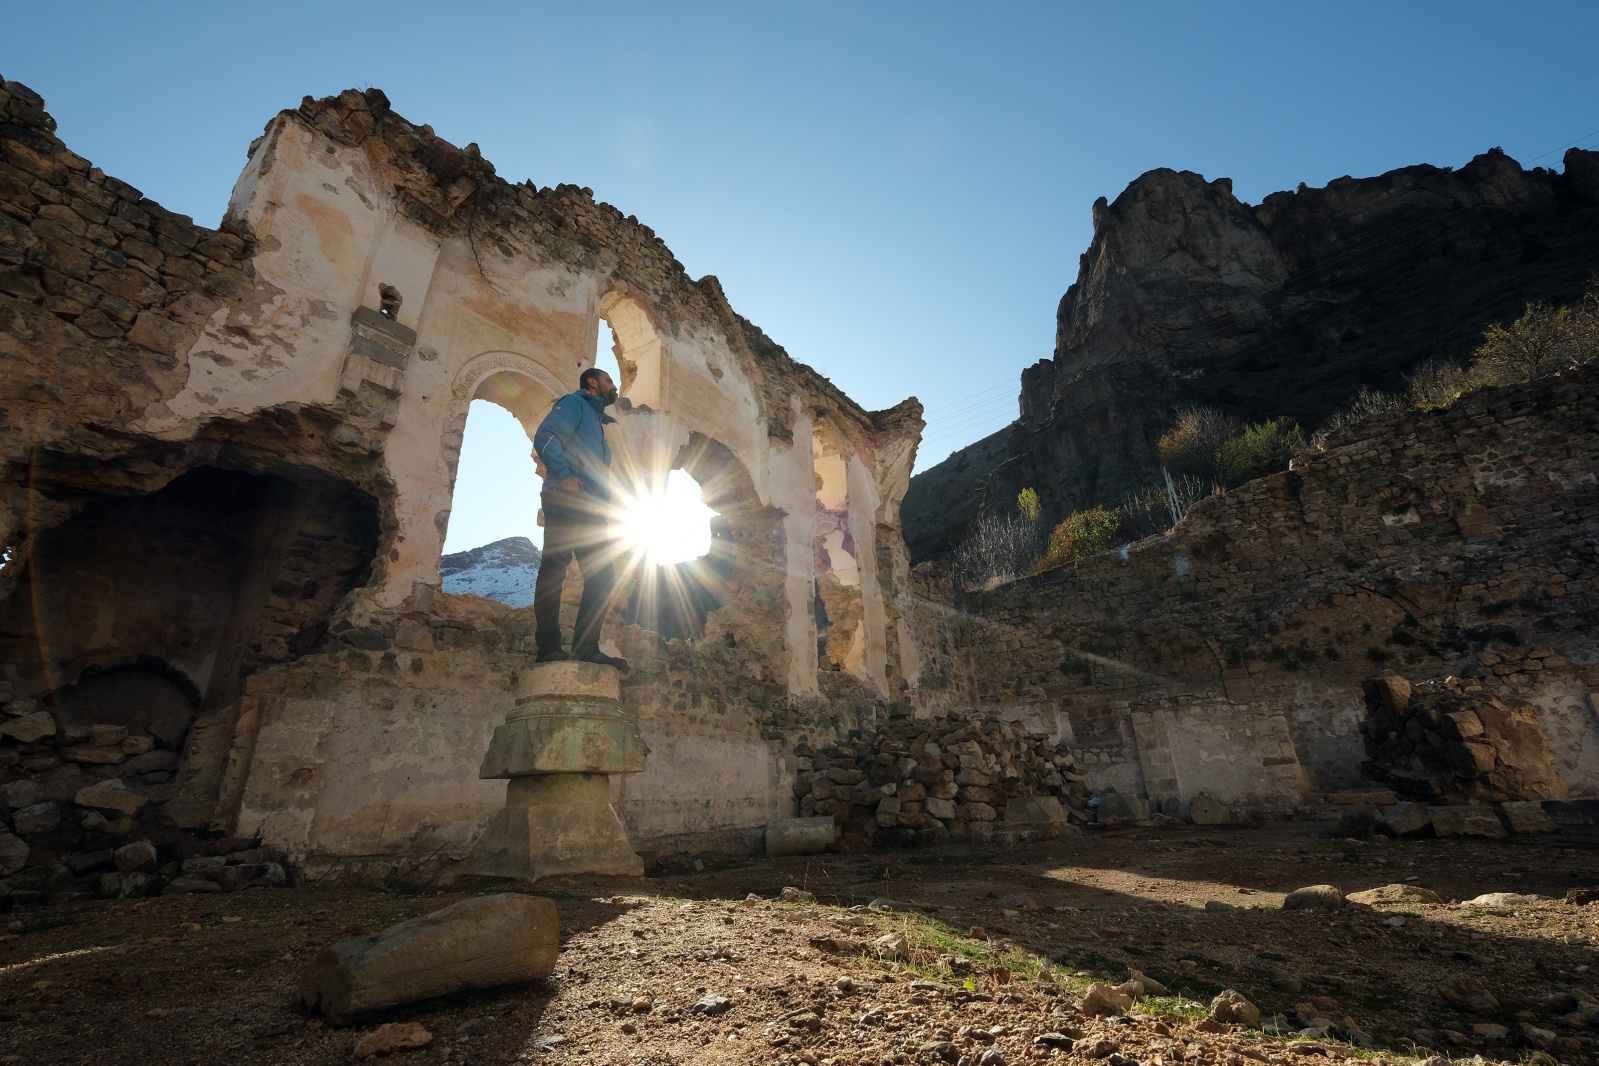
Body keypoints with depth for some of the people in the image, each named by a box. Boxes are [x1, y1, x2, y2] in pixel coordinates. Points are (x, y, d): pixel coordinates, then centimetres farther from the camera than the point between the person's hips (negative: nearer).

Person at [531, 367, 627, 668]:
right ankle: (549, 648, -13)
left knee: (603, 577, 0)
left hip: (592, 509, 9)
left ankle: (586, 648, 0)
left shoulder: (598, 421, 32)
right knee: (553, 569, -12)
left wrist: (604, 506, 14)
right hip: (565, 500, -9)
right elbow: (545, 437, -9)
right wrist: (564, 475, -20)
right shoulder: (575, 403, 9)